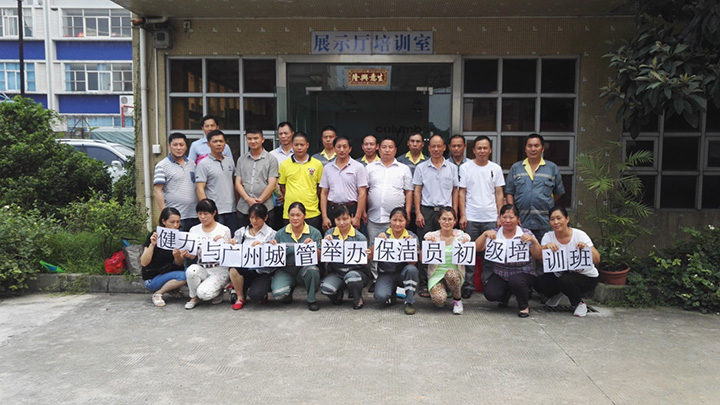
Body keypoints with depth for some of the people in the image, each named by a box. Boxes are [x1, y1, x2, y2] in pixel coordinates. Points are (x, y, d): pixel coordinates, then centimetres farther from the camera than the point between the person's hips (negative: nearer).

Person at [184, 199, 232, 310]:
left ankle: (217, 291, 11)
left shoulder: (224, 230, -4)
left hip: (219, 270, -4)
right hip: (202, 268, 4)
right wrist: (187, 254, -18)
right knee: (191, 270, -31)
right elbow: (193, 256, 5)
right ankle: (194, 297, -3)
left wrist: (220, 242, -23)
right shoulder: (194, 230, 7)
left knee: (204, 293, -26)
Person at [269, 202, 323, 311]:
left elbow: (320, 257, -5)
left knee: (312, 270, -36)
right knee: (278, 294, -25)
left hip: (306, 268, -1)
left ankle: (311, 300, -6)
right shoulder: (280, 233, 3)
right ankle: (289, 289, 17)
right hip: (285, 270, 1)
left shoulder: (314, 233, -1)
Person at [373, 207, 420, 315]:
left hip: (403, 273, 0)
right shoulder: (382, 235, -1)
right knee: (380, 296, -28)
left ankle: (410, 302, -12)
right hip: (386, 274, 0)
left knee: (411, 269, -34)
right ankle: (392, 293, 11)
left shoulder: (412, 237, -4)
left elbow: (412, 262, -15)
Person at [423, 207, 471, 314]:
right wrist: (426, 242, -24)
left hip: (455, 274, 1)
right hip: (436, 274, -1)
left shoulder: (460, 235, 1)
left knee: (450, 273, -36)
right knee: (439, 300, -28)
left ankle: (457, 300, -6)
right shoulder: (431, 236, -2)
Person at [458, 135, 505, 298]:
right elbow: (461, 193, 2)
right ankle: (468, 286, 10)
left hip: (491, 218, 2)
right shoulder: (465, 167, 4)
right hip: (471, 217, -1)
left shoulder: (496, 168, 9)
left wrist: (500, 216, 3)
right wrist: (462, 215, -5)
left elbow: (499, 194, 10)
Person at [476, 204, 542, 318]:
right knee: (490, 294, -21)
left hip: (523, 273, -2)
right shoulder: (495, 234, 0)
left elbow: (538, 255, -12)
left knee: (515, 281, -35)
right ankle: (505, 295, 18)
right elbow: (478, 248, -11)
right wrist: (485, 234, -27)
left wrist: (533, 240, -30)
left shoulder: (525, 233, -3)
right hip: (500, 274, 2)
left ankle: (524, 306, -2)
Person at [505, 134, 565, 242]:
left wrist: (547, 204, 8)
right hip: (521, 222, 1)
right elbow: (509, 192, 6)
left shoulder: (552, 168, 8)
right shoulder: (515, 168, 10)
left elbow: (559, 192, 13)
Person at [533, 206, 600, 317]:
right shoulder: (548, 236, -7)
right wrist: (546, 246, -38)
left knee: (565, 280, -34)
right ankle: (557, 294, 16)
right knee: (539, 284, -20)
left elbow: (597, 260, -21)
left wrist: (586, 247, -39)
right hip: (560, 274, 4)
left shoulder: (579, 235, -16)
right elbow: (537, 256, -20)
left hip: (586, 277, -4)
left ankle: (580, 303, -3)